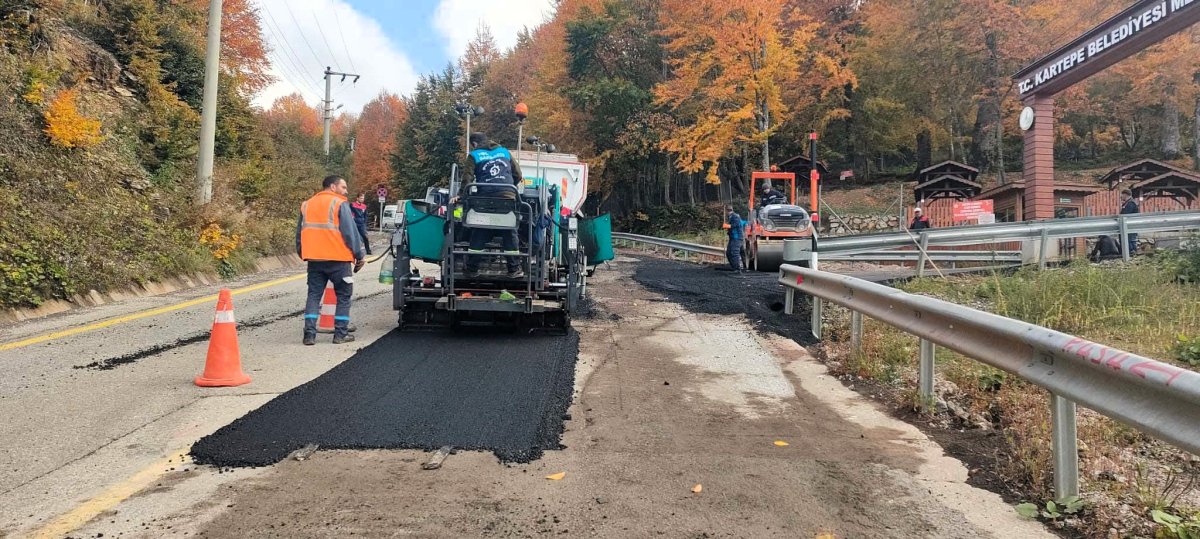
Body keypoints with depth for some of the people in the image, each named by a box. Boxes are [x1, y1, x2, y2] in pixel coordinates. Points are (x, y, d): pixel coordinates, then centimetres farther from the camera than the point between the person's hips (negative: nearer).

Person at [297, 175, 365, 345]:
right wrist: (359, 255, -4)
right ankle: (341, 334, 4)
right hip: (338, 259, -5)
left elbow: (299, 233, 17)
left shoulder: (306, 205, 14)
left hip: (314, 259, 5)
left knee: (314, 295, 10)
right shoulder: (340, 204, -5)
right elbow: (350, 232, -10)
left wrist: (303, 254, 25)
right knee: (343, 296, 6)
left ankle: (310, 333, 3)